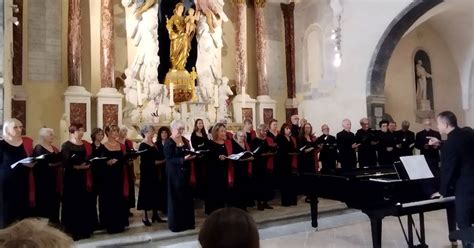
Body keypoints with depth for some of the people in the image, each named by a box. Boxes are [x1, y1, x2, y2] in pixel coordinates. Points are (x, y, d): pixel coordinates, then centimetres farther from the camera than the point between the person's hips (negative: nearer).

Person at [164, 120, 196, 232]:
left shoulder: (185, 140, 10)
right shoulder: (169, 143, -12)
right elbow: (169, 159, -19)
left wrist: (192, 155, -4)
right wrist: (183, 159, -29)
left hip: (185, 172, 7)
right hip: (175, 173, -7)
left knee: (187, 197, 11)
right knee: (176, 198, -1)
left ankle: (187, 222, 22)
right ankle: (176, 224, 10)